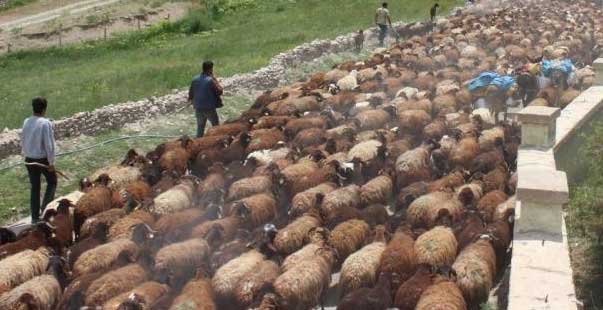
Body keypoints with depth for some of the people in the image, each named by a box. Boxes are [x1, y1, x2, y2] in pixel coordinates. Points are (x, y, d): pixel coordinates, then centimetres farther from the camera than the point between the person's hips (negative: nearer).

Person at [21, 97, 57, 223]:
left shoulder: (26, 122, 0)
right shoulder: (46, 123, -17)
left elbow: (22, 141, 8)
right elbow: (49, 144, -18)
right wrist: (51, 163, -11)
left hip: (29, 160, 5)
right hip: (43, 159, -5)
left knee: (35, 187, 14)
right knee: (52, 182, 18)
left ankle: (35, 217, 19)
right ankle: (45, 208, 2)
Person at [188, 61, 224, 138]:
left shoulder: (195, 79, -1)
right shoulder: (210, 80, -18)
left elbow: (191, 93, 5)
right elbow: (220, 91, -10)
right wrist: (215, 79, -6)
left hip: (198, 108, 5)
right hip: (210, 108, -5)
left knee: (200, 128, 16)